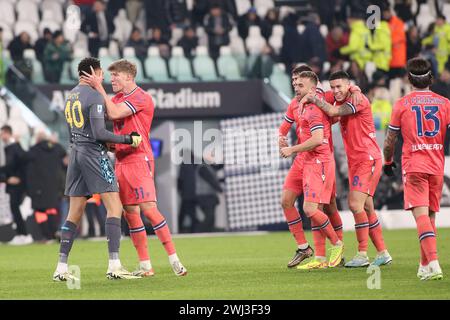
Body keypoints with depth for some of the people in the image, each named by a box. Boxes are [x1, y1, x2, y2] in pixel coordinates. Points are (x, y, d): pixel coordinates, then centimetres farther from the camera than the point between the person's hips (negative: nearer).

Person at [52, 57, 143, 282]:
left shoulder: (70, 96, 14)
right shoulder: (95, 97, -11)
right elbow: (99, 133, -17)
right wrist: (128, 139, -11)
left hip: (75, 153, 8)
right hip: (93, 152, -8)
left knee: (75, 213, 9)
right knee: (114, 207, -6)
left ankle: (61, 267, 5)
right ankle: (114, 265, -15)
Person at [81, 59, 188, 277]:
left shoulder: (140, 98, -10)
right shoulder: (118, 99, 17)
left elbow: (114, 113, -20)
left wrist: (99, 87, -17)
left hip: (139, 159, -8)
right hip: (121, 161, 8)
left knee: (148, 208, -15)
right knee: (130, 213, 4)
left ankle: (174, 260, -12)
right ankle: (145, 266, 6)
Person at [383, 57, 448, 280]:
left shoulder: (402, 104, 1)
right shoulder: (444, 103, 6)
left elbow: (390, 139, 7)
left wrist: (388, 162, 24)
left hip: (413, 166, -3)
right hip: (437, 167, 3)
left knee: (421, 214, -13)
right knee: (431, 215, 15)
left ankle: (433, 263, -29)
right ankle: (425, 266, 20)